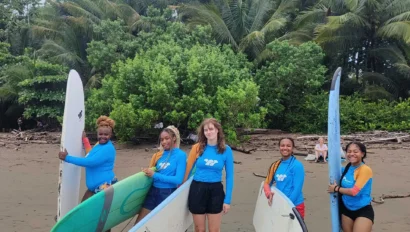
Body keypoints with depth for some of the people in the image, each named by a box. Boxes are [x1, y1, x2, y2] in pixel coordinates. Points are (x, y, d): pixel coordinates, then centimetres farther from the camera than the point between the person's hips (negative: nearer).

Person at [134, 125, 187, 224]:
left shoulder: (180, 155, -7)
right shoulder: (160, 154, 8)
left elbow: (178, 180, -15)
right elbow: (154, 171, 14)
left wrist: (155, 175, -16)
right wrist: (148, 172, -8)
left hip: (167, 193, -5)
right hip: (153, 191, 5)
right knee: (138, 224, 5)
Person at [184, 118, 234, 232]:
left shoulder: (226, 150, -5)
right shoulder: (197, 148, -4)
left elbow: (229, 176, -1)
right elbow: (188, 170, 5)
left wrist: (227, 200, -4)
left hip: (215, 191, 0)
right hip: (197, 189, 0)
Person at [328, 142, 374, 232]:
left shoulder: (365, 170, -18)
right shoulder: (346, 168, 4)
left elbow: (354, 191, -23)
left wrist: (336, 188, -9)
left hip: (363, 211, -7)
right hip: (346, 209, 7)